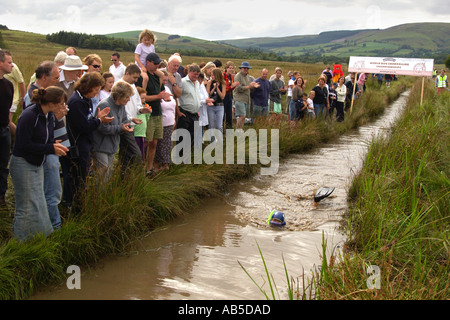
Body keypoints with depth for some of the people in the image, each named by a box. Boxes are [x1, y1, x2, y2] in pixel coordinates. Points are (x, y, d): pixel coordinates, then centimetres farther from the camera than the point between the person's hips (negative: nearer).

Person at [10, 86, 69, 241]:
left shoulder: (49, 116, 3)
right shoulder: (29, 116, -23)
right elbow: (24, 145, -22)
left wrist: (55, 145, -10)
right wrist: (50, 148, -21)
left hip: (37, 165, 9)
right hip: (23, 165, -8)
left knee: (39, 204, 14)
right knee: (28, 207, -3)